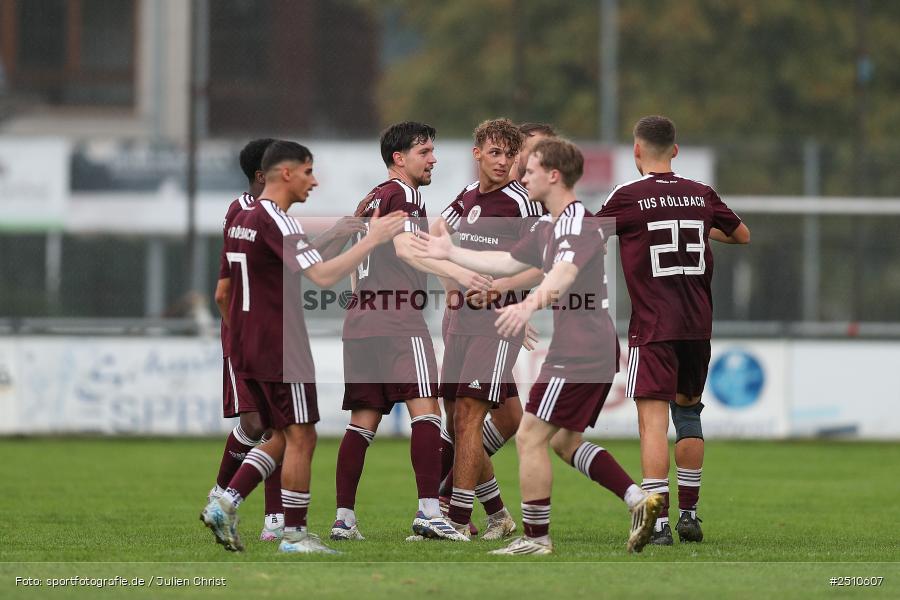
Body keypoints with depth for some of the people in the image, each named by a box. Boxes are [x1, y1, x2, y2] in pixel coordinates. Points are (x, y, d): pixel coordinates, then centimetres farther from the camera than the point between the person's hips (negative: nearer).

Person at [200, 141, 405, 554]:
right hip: (280, 350, -9)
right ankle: (294, 535, 2)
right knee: (300, 437, 0)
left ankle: (224, 505, 2)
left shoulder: (241, 220, 13)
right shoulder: (277, 222, -16)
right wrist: (371, 241, -18)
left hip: (247, 349, 9)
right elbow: (324, 276, -25)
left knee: (283, 437, 15)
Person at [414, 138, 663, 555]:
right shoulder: (547, 227, 17)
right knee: (565, 440, 15)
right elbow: (507, 263, 29)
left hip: (579, 352, -11)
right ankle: (639, 501, 6)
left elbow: (564, 273, -35)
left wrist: (529, 305, -53)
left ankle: (536, 538, -2)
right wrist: (451, 252, 33)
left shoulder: (578, 223, -16)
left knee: (530, 437, -6)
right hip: (595, 351, 11)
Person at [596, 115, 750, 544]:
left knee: (653, 420, -9)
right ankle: (689, 514, 21)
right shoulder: (701, 195, 7)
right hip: (698, 324, 5)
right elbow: (741, 235, 24)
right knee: (687, 411, 19)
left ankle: (658, 521, -18)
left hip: (652, 328, -5)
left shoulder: (627, 197, -7)